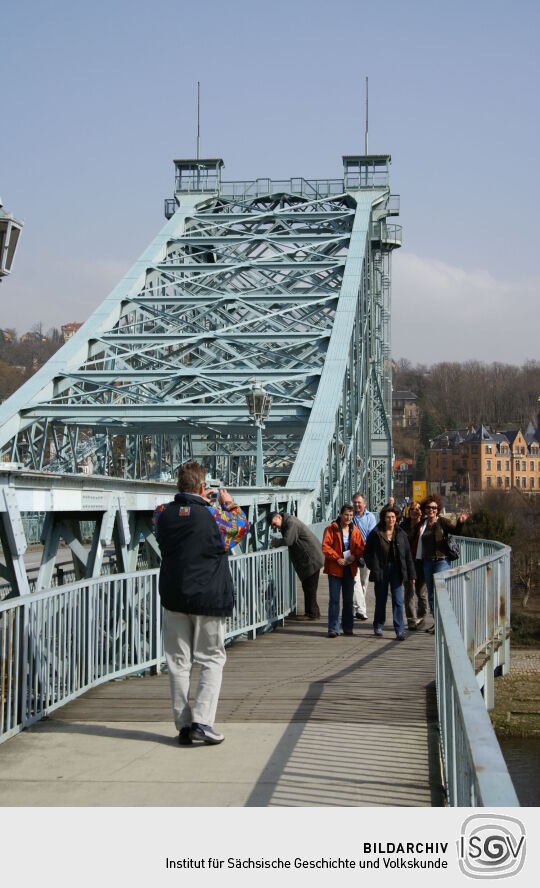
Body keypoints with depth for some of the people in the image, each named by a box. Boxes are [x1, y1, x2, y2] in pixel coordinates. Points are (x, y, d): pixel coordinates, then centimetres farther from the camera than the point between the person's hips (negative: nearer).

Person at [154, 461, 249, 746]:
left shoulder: (163, 514, -1)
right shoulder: (213, 514, -11)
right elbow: (242, 526, 7)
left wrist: (199, 502, 23)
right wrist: (228, 503, 22)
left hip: (173, 597, 3)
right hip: (209, 598, -3)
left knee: (178, 662, 8)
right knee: (212, 659, 7)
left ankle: (183, 725, 9)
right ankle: (202, 721, -6)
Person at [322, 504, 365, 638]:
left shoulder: (355, 530, 7)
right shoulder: (331, 529, -6)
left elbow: (361, 547, 8)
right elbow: (325, 547, -11)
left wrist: (355, 556, -11)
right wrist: (337, 558, -19)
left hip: (350, 568, 4)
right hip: (335, 568, -4)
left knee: (348, 600, 11)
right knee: (334, 599, -5)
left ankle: (348, 627, 21)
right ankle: (333, 628, -2)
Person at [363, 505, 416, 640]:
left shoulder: (401, 534, 4)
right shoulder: (376, 534, -2)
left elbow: (407, 554, 6)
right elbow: (367, 552, 3)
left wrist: (411, 574, 2)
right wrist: (373, 568, -7)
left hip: (396, 570, 1)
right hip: (381, 570, 0)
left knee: (398, 600, -6)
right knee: (381, 600, 11)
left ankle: (400, 630, -5)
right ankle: (378, 625, 30)